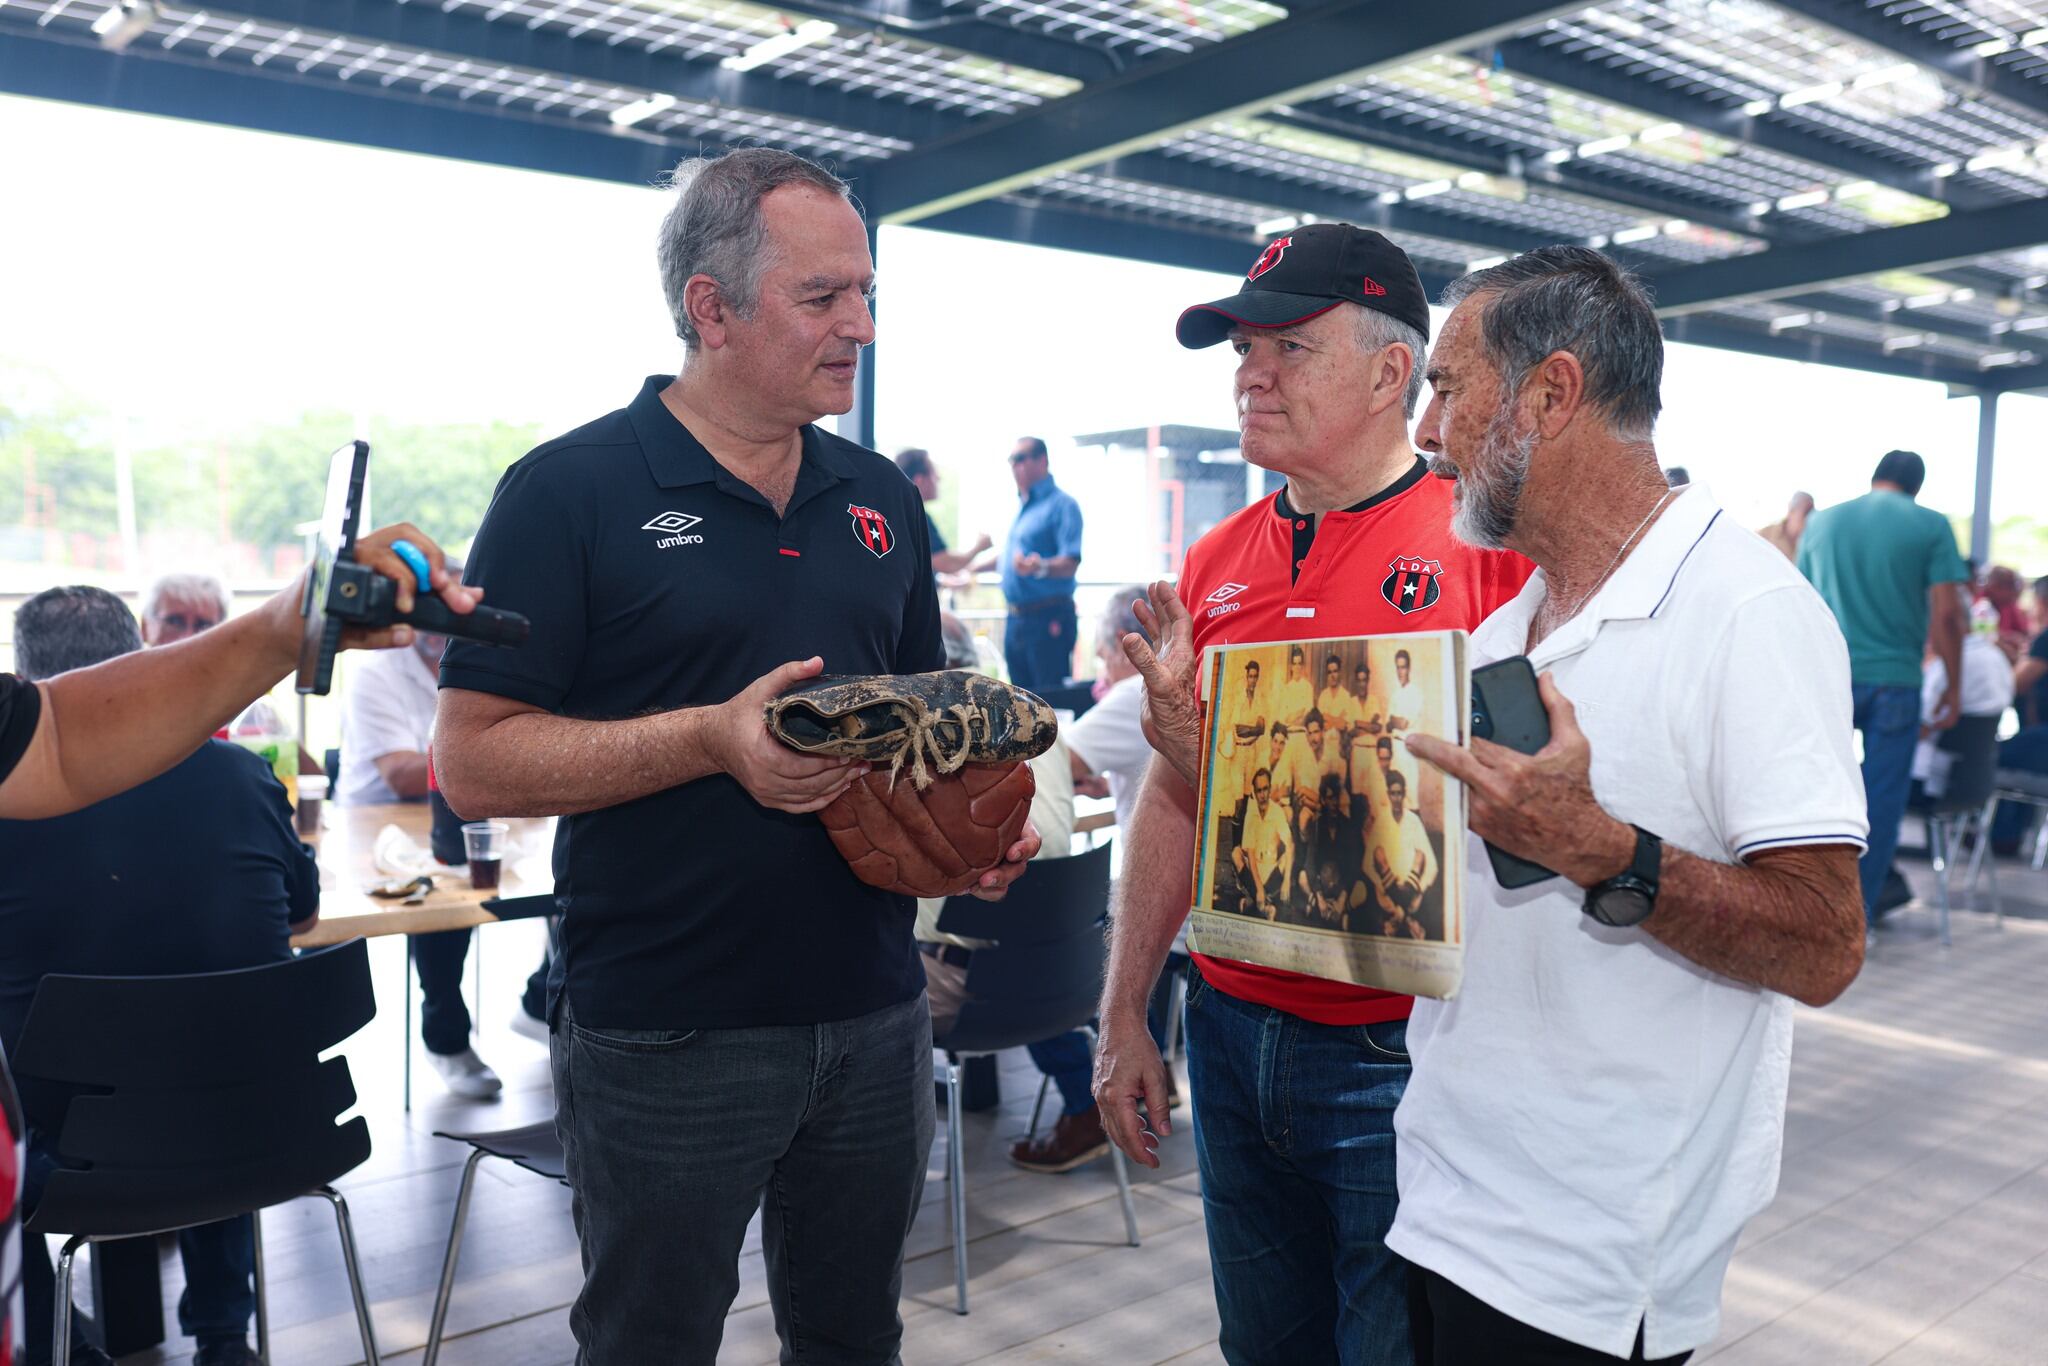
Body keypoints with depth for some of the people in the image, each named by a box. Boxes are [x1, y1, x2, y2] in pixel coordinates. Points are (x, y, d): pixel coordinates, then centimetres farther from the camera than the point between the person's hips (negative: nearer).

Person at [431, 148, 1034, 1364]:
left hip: (874, 1021, 5)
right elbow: (474, 761, -13)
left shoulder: (881, 498, 8)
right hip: (665, 1038, -5)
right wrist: (712, 739, -24)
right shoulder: (572, 491, -10)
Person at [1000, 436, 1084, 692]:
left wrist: (1041, 567, -39)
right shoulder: (1023, 505, 16)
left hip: (1048, 617, -9)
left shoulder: (1061, 504, -10)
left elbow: (1071, 564, -21)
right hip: (1016, 620, 9)